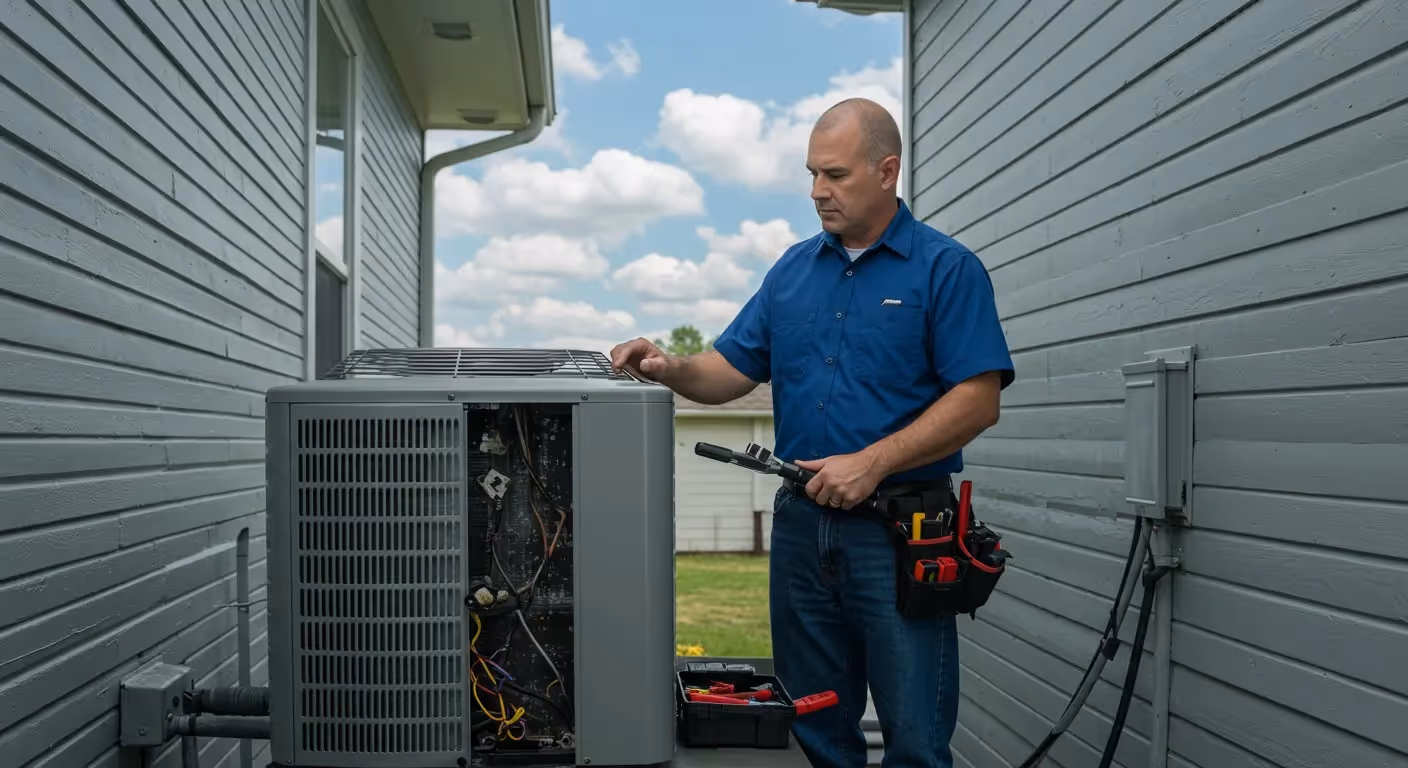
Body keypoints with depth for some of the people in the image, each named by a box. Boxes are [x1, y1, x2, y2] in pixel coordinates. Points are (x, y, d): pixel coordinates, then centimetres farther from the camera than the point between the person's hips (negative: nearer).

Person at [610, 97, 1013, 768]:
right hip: (802, 522, 5)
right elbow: (732, 371, 12)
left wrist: (872, 462, -19)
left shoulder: (946, 268, -4)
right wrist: (671, 369, -9)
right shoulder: (794, 270, 12)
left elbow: (978, 400, -12)